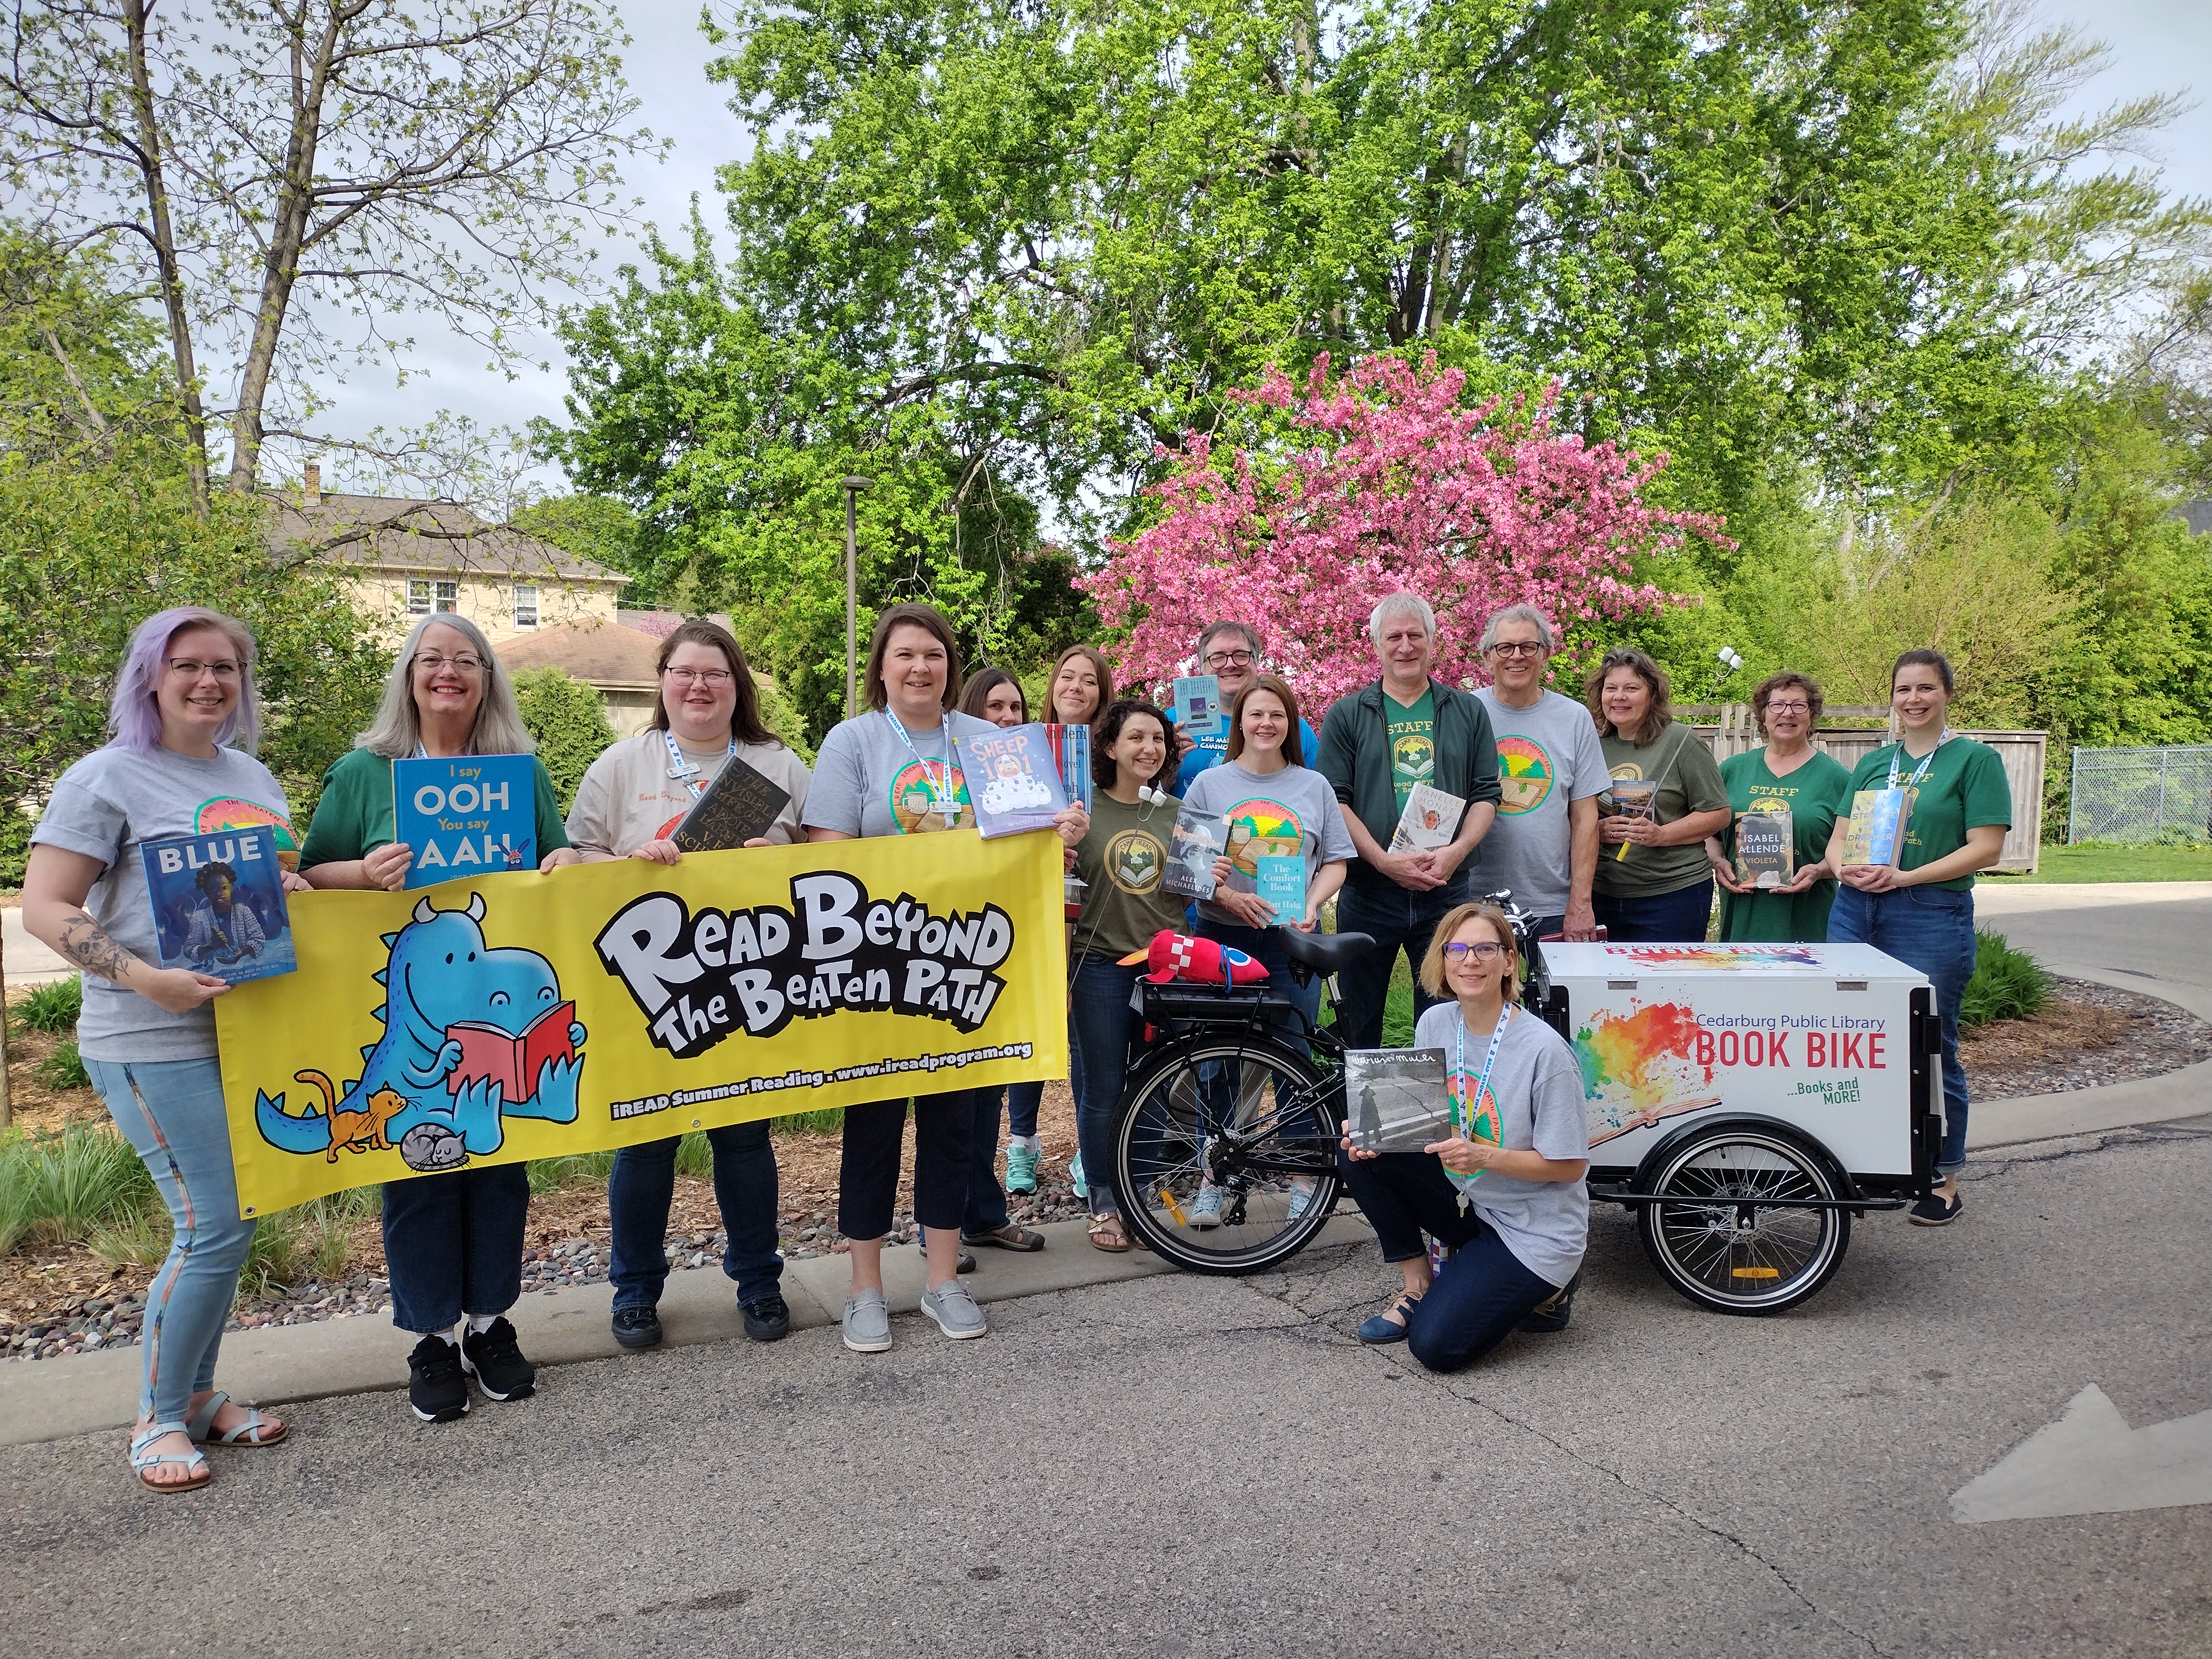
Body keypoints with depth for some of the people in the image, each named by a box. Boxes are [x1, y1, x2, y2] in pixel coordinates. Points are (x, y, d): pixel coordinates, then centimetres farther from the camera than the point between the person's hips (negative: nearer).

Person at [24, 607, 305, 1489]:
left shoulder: (253, 776, 14)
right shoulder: (109, 777, -7)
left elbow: (287, 879, 24)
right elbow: (44, 908, -12)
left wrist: (300, 891, -1)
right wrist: (146, 979, -24)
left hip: (250, 1029, 7)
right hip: (154, 1042, -7)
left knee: (219, 1221, 13)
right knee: (216, 1226, -7)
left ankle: (196, 1394, 28)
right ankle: (158, 1419, 12)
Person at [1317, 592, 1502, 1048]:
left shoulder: (1469, 712, 11)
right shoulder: (1346, 715, 5)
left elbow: (1486, 794, 7)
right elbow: (1333, 801, -3)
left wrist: (1456, 851, -12)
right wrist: (1386, 861, -15)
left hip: (1447, 890, 1)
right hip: (1368, 891, -1)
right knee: (1358, 1025, 6)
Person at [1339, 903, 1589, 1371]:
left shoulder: (1545, 1051, -22)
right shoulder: (1435, 1024, -5)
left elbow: (1570, 1166, -17)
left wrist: (1483, 1156, -30)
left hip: (1533, 1227, -6)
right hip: (1464, 1199, 6)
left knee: (1437, 1345, -17)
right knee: (1362, 1154, -14)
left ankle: (1541, 1290, 10)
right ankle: (1418, 1285, 2)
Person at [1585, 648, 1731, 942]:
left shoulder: (1682, 742, -4)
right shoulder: (1595, 745, 9)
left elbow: (1718, 814, -5)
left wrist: (1660, 835, -18)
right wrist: (1597, 830, -8)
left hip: (1673, 895, -4)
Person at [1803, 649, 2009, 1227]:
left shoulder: (1976, 760, 0)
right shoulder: (1873, 762, 15)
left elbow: (1986, 848, -8)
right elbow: (1839, 837, 15)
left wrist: (1905, 876, -17)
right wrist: (1845, 868, -8)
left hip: (1931, 916, -5)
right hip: (1855, 912, 5)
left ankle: (1944, 1179, 14)